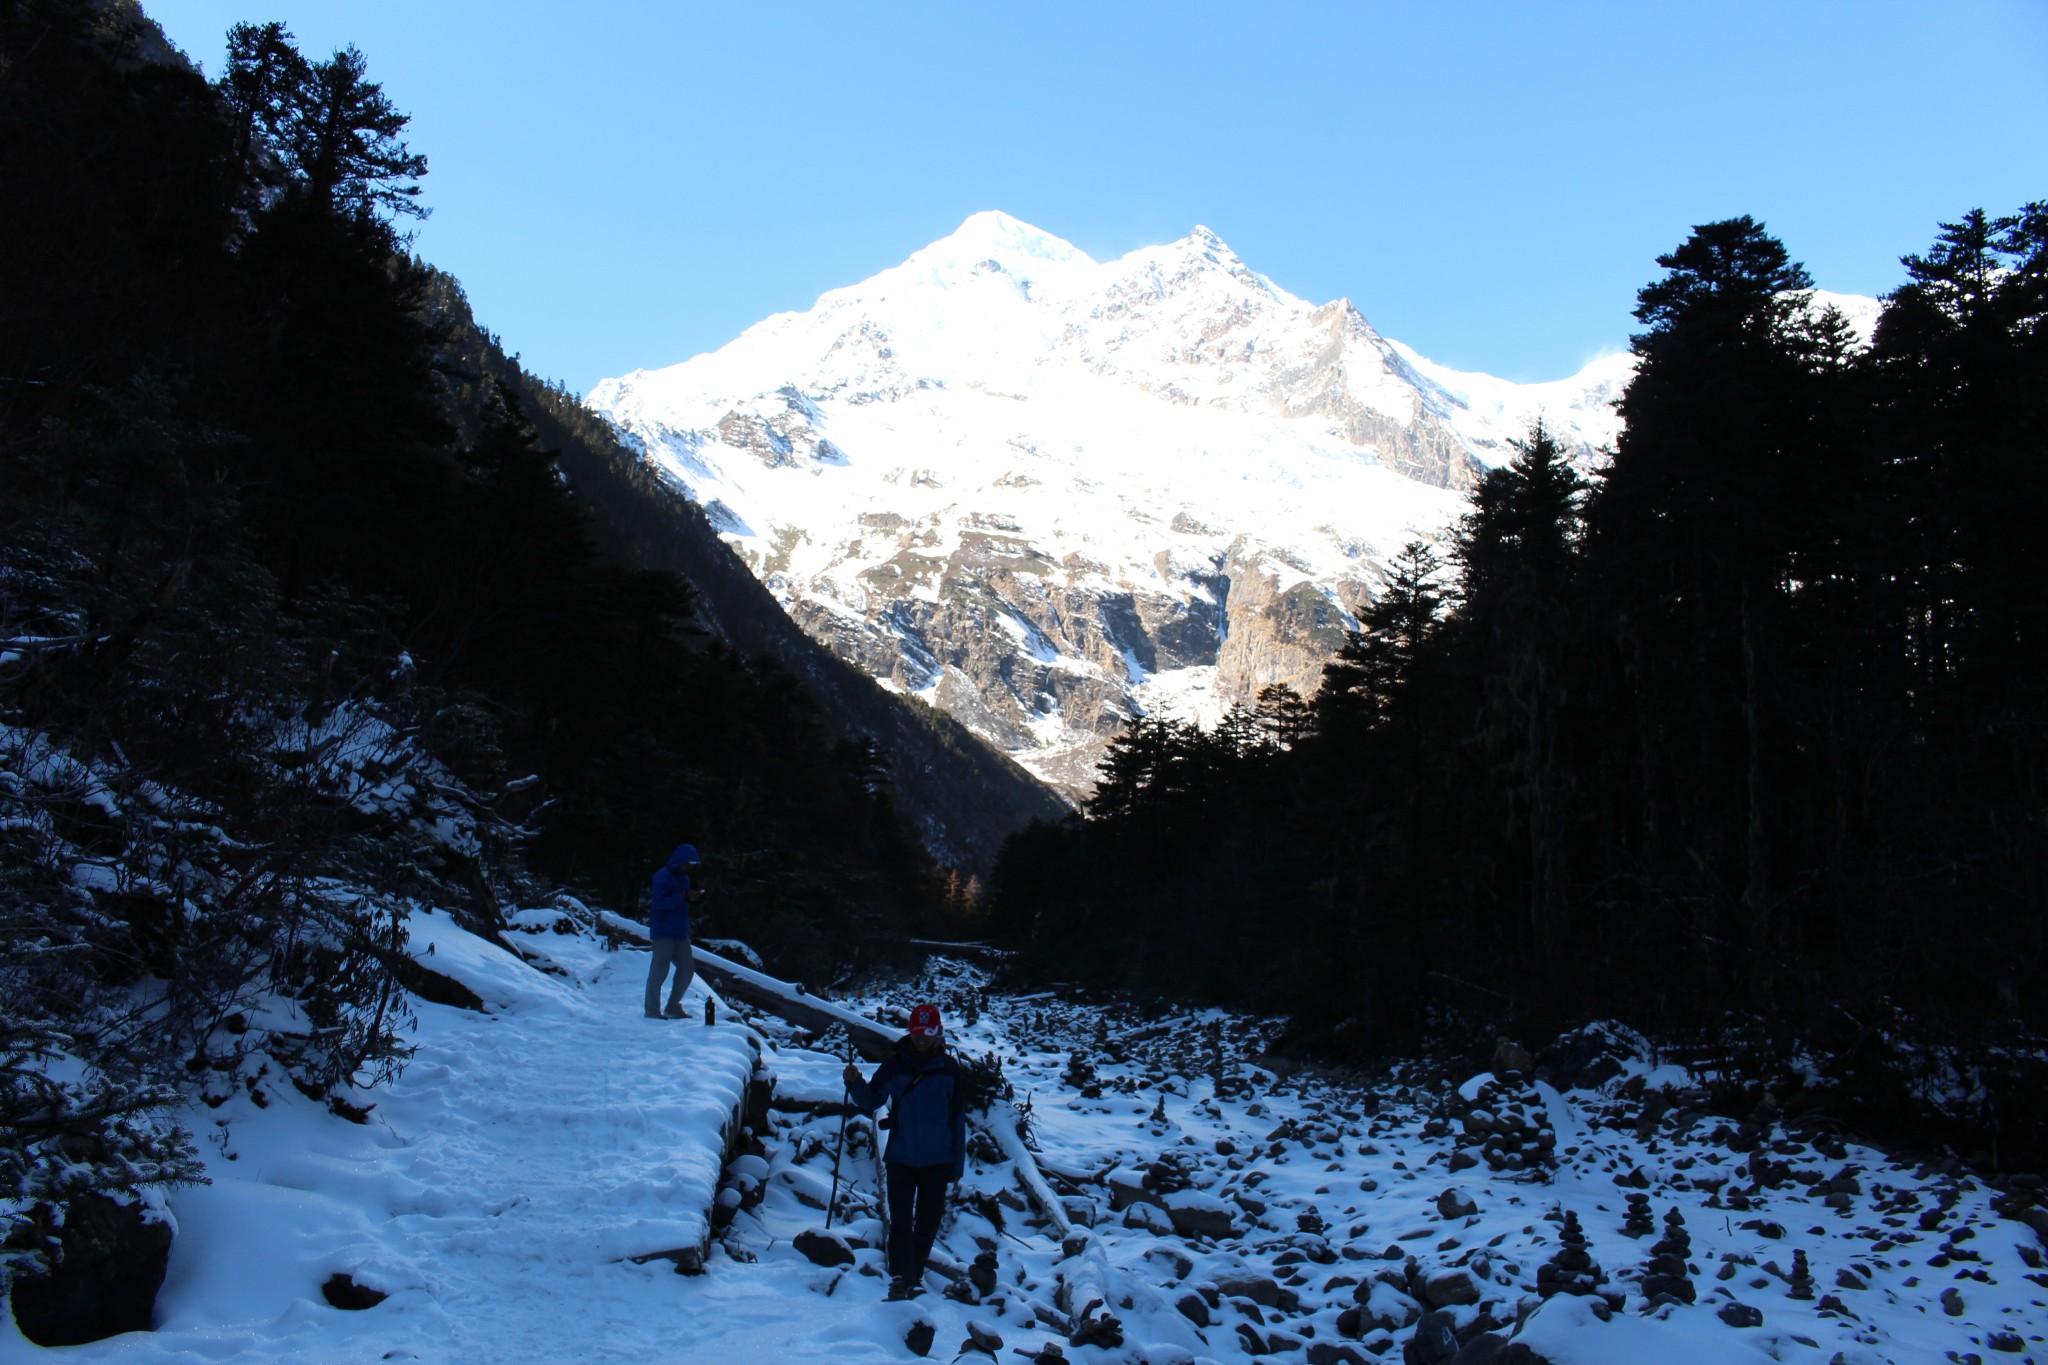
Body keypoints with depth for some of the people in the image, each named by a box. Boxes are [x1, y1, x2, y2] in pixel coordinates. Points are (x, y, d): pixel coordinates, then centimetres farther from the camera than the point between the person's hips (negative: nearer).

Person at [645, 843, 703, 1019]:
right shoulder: (662, 876, -12)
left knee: (687, 968, 9)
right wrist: (684, 897, -27)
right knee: (659, 971, -6)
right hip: (663, 932, -9)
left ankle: (674, 1007, 22)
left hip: (681, 932, 9)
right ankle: (651, 1010, 3)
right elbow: (660, 902, -23)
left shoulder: (683, 878, 15)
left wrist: (694, 898, -1)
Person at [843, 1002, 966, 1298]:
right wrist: (855, 1083, -16)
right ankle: (900, 1278, 3)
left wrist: (958, 1163, 3)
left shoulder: (949, 1069, -2)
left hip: (937, 1160, 0)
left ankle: (915, 1274, 25)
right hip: (900, 1158, 0)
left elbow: (958, 1118, 3)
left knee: (928, 1223, 10)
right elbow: (872, 1101, 6)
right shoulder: (895, 1064, -2)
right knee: (900, 1222, -3)